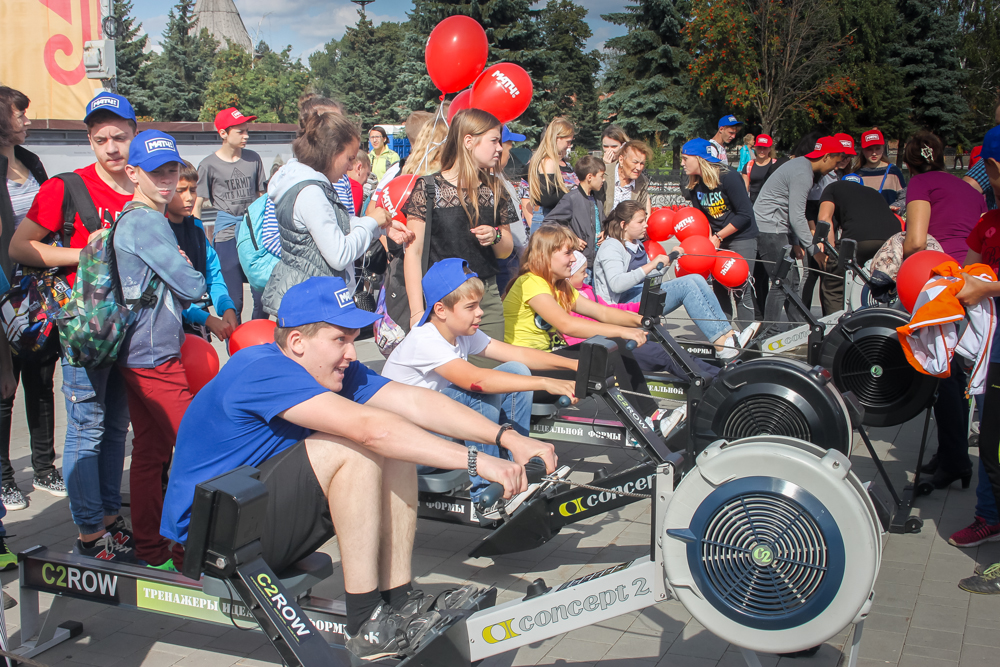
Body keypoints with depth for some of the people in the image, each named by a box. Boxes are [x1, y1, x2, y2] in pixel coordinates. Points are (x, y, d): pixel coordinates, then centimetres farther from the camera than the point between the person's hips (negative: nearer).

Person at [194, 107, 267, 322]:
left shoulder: (254, 159, 7)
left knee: (263, 295, -2)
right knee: (233, 300, -1)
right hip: (226, 234, -3)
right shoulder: (209, 165, -1)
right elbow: (196, 206, 3)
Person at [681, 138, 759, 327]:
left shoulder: (729, 178, -18)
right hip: (718, 241, 7)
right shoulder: (695, 186, 2)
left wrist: (718, 237, -18)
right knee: (719, 289, 5)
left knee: (740, 290, -10)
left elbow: (745, 214, -19)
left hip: (742, 239, -7)